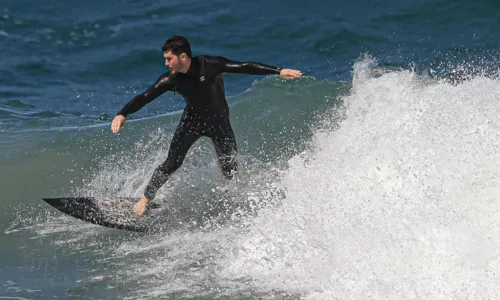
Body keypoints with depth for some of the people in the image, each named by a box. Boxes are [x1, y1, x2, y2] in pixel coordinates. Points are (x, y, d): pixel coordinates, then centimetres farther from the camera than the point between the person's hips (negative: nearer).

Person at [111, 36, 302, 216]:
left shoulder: (209, 65, -26)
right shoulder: (170, 80, -19)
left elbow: (244, 67, -24)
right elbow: (144, 97, -19)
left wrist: (278, 71, -26)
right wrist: (122, 114, -34)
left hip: (219, 122, -1)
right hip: (193, 120, 1)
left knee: (230, 170, -6)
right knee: (172, 164, -8)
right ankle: (145, 200, 4)